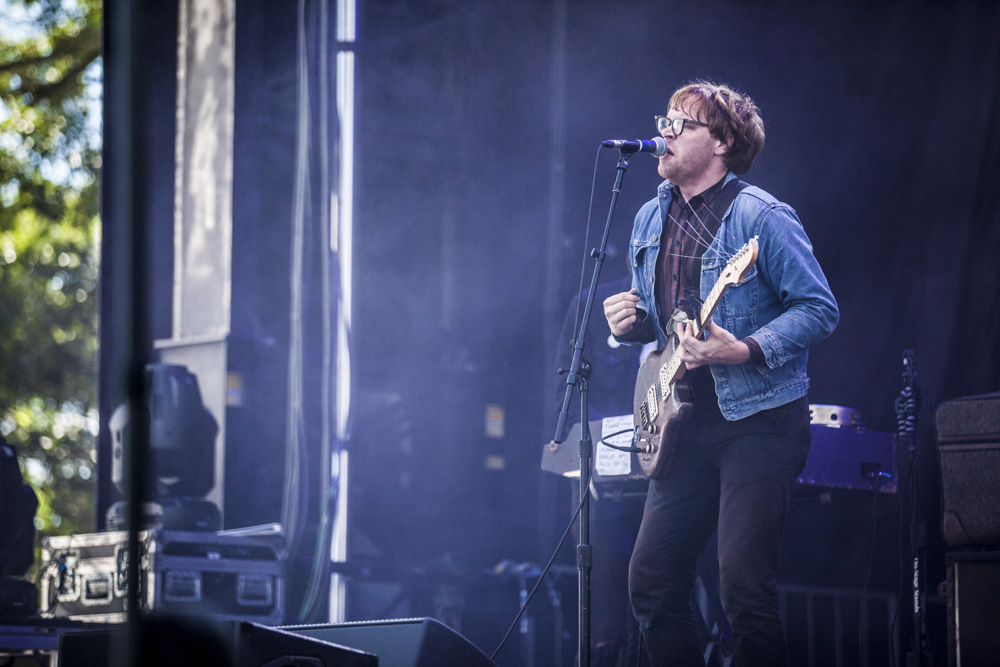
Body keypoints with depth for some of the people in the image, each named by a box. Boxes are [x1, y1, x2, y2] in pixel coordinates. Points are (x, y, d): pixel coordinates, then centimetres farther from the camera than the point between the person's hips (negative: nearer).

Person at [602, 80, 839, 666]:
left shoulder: (760, 216, -10)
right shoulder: (651, 220, 13)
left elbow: (820, 309, -11)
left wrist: (745, 350, -23)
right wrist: (632, 323, 2)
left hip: (759, 420, -7)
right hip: (684, 422, 8)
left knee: (744, 582, -13)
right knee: (651, 578, 4)